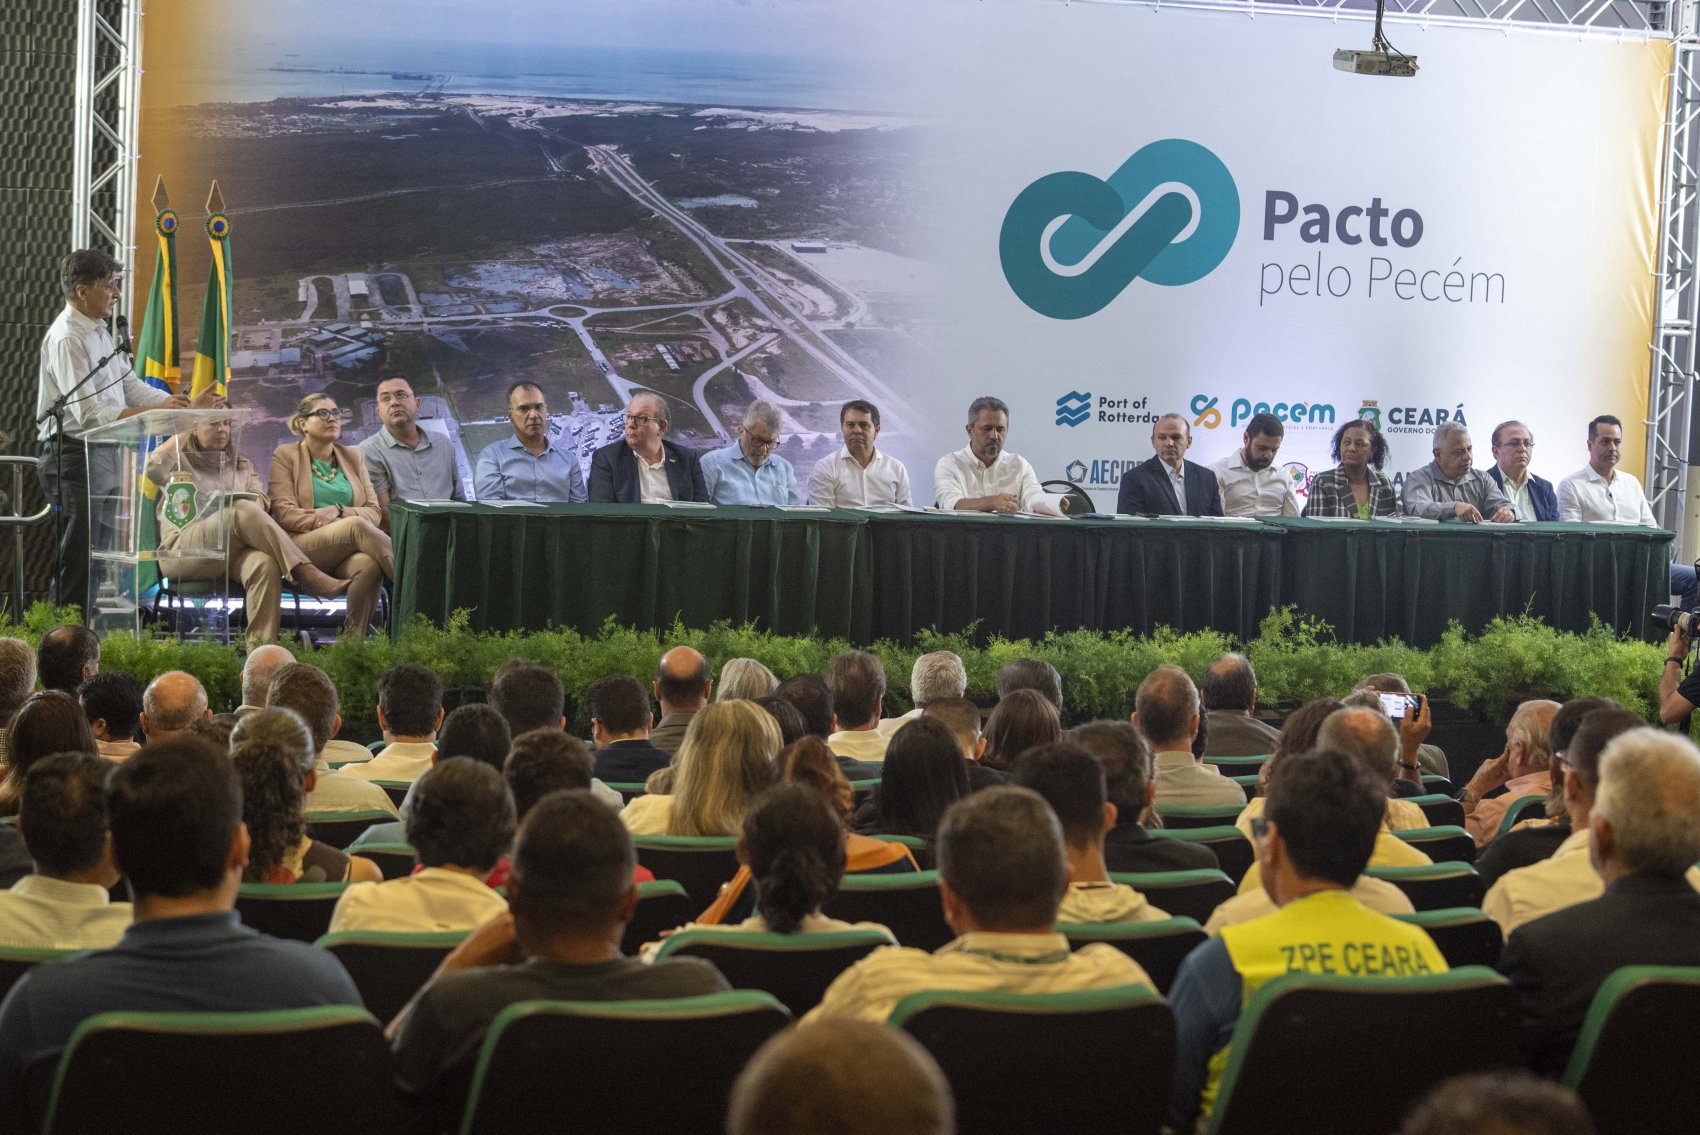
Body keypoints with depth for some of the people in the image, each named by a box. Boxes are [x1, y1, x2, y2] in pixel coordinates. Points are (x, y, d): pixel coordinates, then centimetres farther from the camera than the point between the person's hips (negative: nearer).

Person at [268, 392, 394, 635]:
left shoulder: (353, 457, 21)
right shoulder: (285, 455, 11)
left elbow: (374, 512, 12)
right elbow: (283, 513, -2)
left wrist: (338, 511, -10)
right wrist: (334, 521, -15)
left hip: (347, 553, 3)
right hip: (301, 547, -3)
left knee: (368, 564, -36)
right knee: (356, 526, -35)